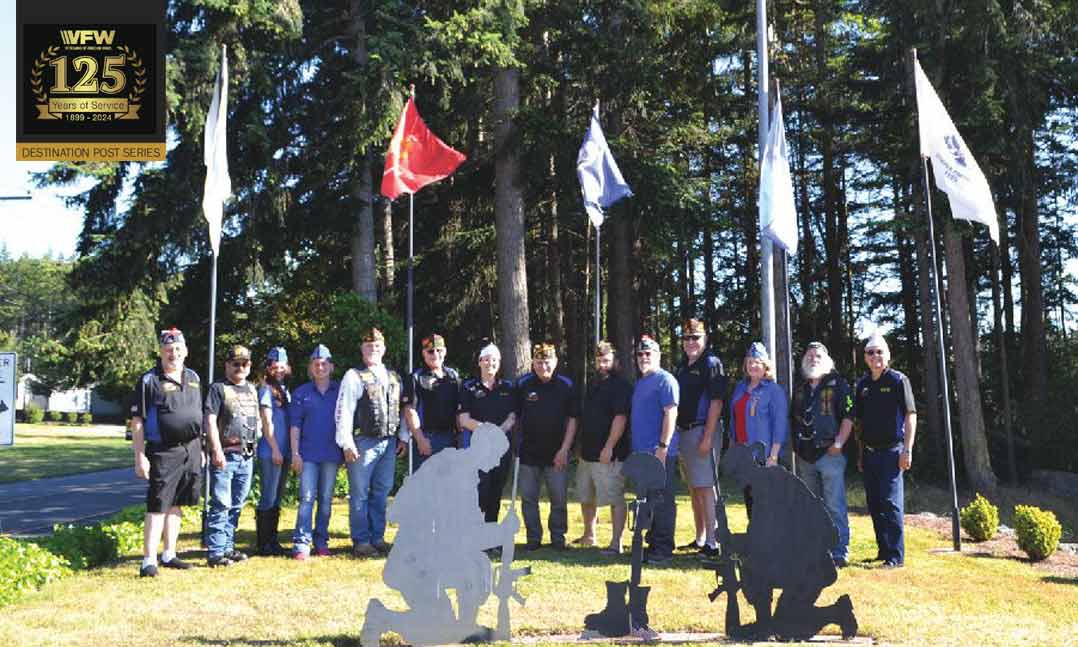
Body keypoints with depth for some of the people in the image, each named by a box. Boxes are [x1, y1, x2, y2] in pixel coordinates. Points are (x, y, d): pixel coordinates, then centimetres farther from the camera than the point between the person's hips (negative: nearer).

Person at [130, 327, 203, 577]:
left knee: (176, 505, 13)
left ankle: (169, 555, 23)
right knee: (158, 506, -7)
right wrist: (140, 457, -13)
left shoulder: (193, 378, 13)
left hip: (191, 451, 6)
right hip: (163, 452, -6)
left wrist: (200, 449, 17)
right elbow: (137, 421, -8)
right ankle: (149, 561, -3)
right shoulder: (149, 381, -5)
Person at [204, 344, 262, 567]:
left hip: (247, 456, 7)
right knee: (221, 505, -7)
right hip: (225, 456, -7)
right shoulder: (218, 388, -4)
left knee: (237, 505, 12)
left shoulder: (251, 389, 17)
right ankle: (215, 552, -4)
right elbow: (210, 421, -11)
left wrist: (255, 441, 14)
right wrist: (217, 450, -19)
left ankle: (228, 547, 22)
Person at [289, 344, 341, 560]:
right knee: (307, 498, -6)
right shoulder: (302, 393, 6)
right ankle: (301, 543, -6)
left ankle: (322, 541, 15)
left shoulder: (340, 391, 7)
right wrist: (295, 453, -3)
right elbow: (295, 425, 4)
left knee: (326, 499, 7)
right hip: (309, 454, -1)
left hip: (332, 454, 1)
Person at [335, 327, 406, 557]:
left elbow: (402, 408, 17)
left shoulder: (393, 377, 14)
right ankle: (361, 541, 8)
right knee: (360, 494, 1)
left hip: (389, 442, 6)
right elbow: (344, 412, -8)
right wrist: (347, 444, -13)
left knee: (381, 493, 12)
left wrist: (403, 438, 11)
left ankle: (377, 538, 21)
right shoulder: (354, 376, -3)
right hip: (364, 442, -5)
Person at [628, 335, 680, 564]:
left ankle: (663, 549, 2)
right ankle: (652, 543, 22)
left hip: (659, 453, -9)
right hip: (641, 452, 9)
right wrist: (633, 446, 17)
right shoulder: (639, 383, 19)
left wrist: (663, 446, -22)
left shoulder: (665, 380, -8)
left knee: (662, 501, -3)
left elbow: (670, 414, -16)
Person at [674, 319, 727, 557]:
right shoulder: (682, 367, 16)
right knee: (694, 488, 14)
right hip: (683, 431, 8)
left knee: (706, 487, -9)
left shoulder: (711, 363, -7)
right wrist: (675, 434, 13)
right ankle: (699, 539, 24)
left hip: (702, 430, -8)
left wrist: (707, 437, -19)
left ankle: (712, 542, -6)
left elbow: (716, 402, -14)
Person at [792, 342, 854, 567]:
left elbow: (848, 416, -6)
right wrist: (795, 447, 14)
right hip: (805, 456, 6)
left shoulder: (838, 384, 0)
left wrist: (838, 443, -13)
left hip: (830, 453, -6)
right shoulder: (800, 388, 16)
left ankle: (839, 552, -2)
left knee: (834, 506, -7)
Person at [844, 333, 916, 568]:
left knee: (891, 503, -7)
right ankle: (883, 549, 21)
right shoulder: (862, 385, 13)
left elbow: (910, 416, -7)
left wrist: (907, 450, -13)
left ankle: (896, 555, -3)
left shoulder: (898, 380, -4)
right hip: (869, 451, 6)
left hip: (891, 450, -6)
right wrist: (861, 455, 14)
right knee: (874, 504, 10)